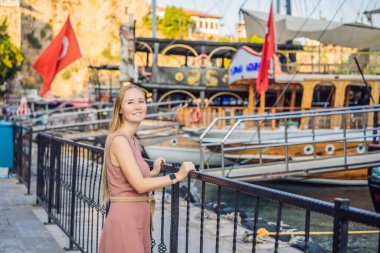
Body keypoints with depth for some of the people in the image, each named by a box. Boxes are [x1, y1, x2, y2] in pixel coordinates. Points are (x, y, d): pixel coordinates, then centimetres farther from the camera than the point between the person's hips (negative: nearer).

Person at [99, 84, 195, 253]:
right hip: (124, 221, -9)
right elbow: (139, 185, -20)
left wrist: (154, 172, 21)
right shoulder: (119, 140, -15)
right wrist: (177, 176, -11)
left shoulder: (132, 140, 13)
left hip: (137, 221, 9)